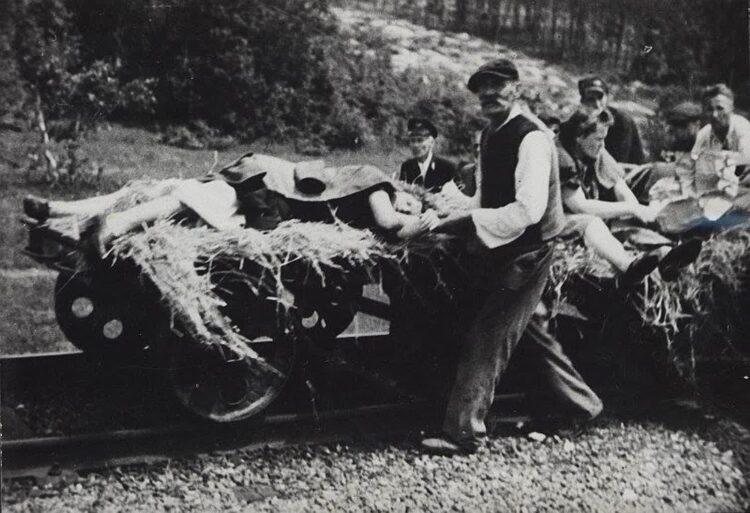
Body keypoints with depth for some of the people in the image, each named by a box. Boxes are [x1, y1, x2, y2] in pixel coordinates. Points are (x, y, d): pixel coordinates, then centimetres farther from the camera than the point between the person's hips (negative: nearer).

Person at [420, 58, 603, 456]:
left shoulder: (532, 137, -20)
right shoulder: (491, 133, 8)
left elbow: (529, 210, -31)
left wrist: (469, 222, -31)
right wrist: (452, 209, -1)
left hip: (526, 253, -9)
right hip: (501, 250, 9)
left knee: (488, 334, -7)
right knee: (520, 326, 19)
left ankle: (462, 431, 3)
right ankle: (579, 400, 35)